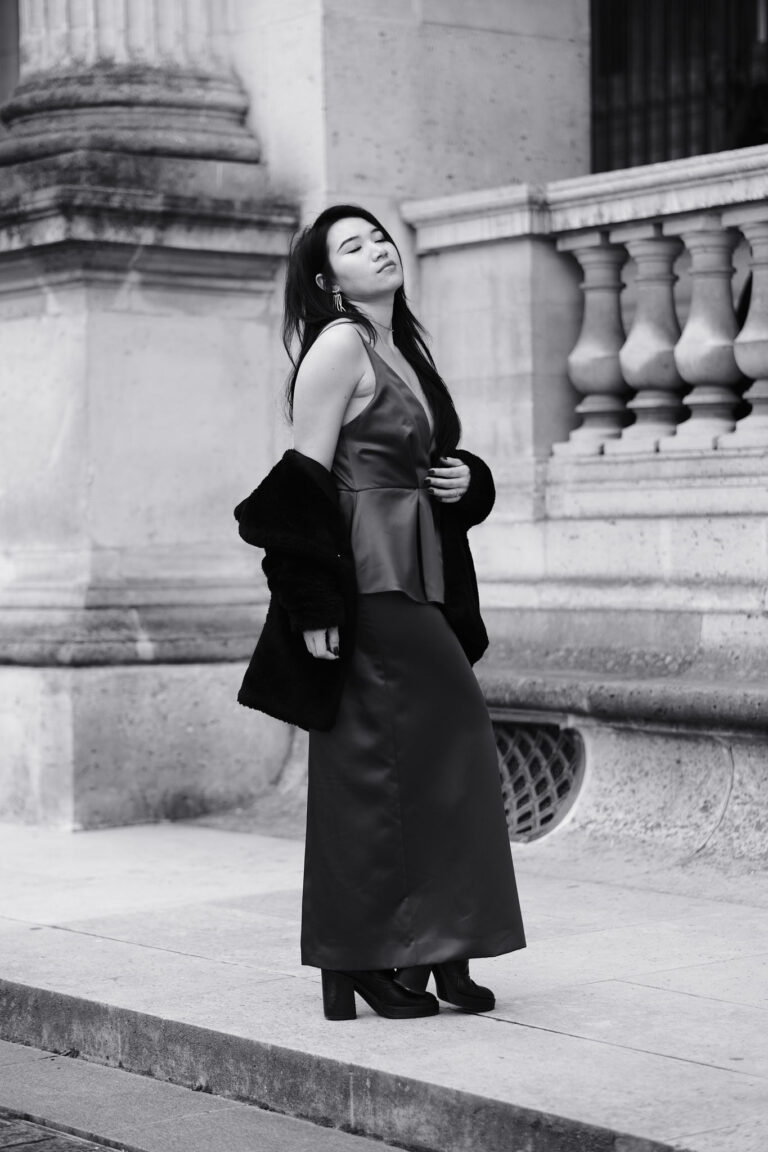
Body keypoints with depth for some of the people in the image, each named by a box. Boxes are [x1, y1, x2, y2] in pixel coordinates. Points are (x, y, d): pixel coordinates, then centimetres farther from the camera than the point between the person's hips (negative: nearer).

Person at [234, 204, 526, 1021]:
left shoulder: (402, 348, 16)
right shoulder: (338, 346, -9)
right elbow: (305, 483, -15)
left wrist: (465, 478, 4)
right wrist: (315, 603, -20)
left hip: (417, 579, 9)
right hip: (364, 581, -9)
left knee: (431, 757, 8)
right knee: (370, 765, -6)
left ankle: (429, 952, 14)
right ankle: (359, 966, 2)